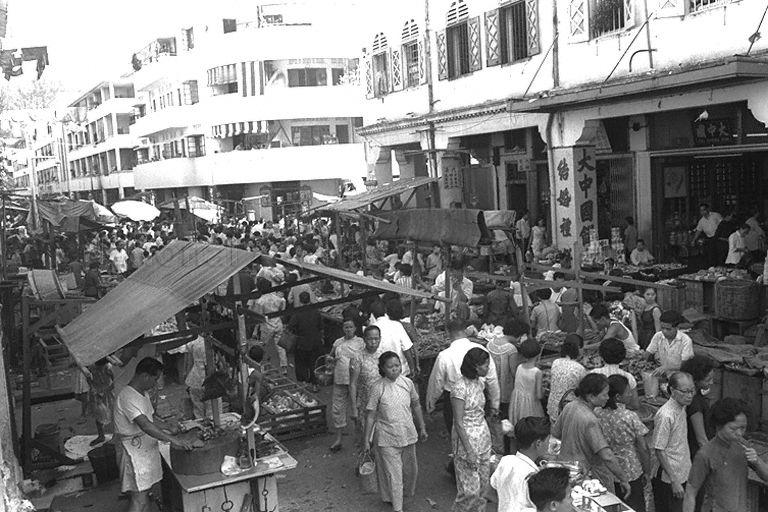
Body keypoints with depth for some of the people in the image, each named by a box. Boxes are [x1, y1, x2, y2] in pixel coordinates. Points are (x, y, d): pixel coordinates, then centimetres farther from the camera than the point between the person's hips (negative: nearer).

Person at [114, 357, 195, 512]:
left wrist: (169, 433, 9)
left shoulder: (143, 393, 11)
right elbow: (145, 426, -31)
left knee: (144, 497, 13)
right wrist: (174, 440, -31)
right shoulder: (127, 397, -22)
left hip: (147, 447, 10)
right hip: (134, 451, -10)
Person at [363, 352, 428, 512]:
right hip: (387, 438, -4)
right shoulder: (377, 388, -16)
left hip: (408, 434, 4)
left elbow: (416, 406, 8)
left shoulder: (407, 383, -6)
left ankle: (407, 492, 47)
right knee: (393, 473, 1)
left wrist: (422, 428, 13)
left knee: (410, 469, 19)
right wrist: (366, 438, -6)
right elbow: (371, 414, -9)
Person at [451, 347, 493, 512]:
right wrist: (469, 450, -20)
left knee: (483, 481, 15)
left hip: (484, 436, 8)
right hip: (467, 438, -8)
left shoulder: (480, 382, 4)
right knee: (470, 488, -2)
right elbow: (458, 422, -20)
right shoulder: (460, 388, -21)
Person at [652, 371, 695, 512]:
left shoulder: (682, 408, 4)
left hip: (682, 475, 8)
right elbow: (659, 451, -21)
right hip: (669, 479, -8)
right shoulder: (666, 415, -24)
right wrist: (674, 481, -20)